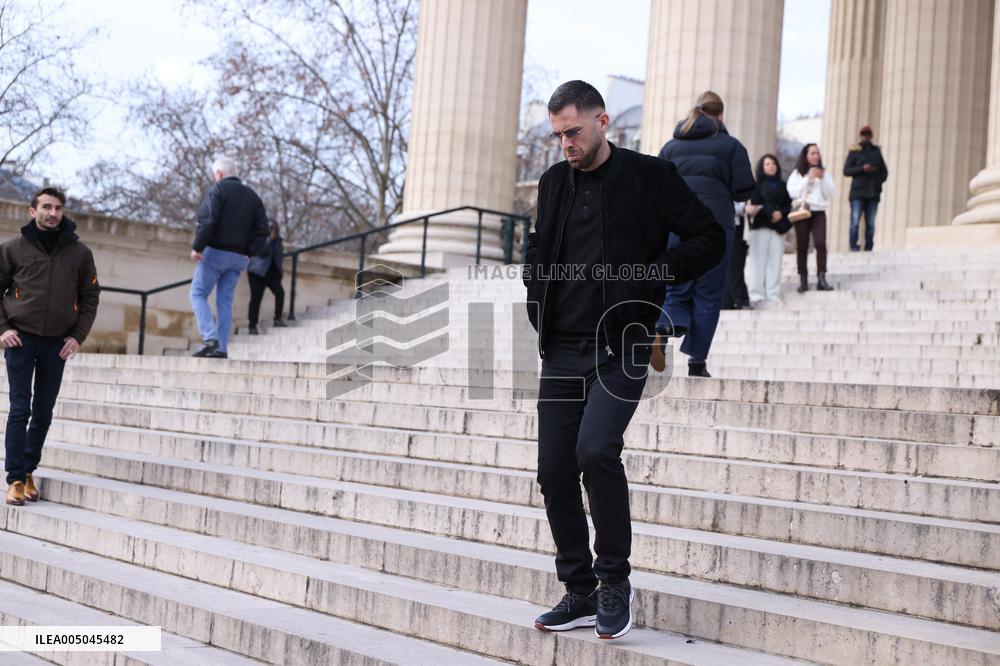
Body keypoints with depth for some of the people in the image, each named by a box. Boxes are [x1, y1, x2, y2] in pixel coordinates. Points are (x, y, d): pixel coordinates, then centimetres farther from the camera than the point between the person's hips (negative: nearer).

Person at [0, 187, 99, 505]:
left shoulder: (79, 252, 3)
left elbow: (90, 297, 9)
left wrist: (78, 336, 0)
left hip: (57, 344, 2)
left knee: (43, 412, 7)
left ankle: (29, 470, 20)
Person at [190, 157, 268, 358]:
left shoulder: (217, 190, -4)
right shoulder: (252, 196, 16)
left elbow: (207, 220, -17)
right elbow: (262, 230, 10)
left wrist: (197, 247, -12)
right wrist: (249, 253, 10)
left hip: (216, 251, -6)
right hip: (239, 257, 6)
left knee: (198, 294, 0)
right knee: (225, 301, 8)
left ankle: (211, 339, -17)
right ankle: (221, 349, 2)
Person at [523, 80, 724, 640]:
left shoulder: (651, 177, -3)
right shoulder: (554, 183, 13)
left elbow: (711, 239, -3)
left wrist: (653, 274, -15)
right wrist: (538, 312, 12)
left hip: (621, 348, -5)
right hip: (562, 351, 6)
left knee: (595, 448, -24)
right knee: (555, 472, 2)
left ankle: (615, 579, -5)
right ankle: (581, 594, 16)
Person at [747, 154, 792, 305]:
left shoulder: (782, 185, 16)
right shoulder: (757, 185, 4)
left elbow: (789, 205, 13)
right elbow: (754, 205, -7)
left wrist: (781, 213, -6)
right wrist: (771, 214, -18)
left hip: (778, 227, 4)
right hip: (760, 226, -4)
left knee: (775, 261, 0)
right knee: (759, 260, -6)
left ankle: (773, 294, 3)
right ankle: (756, 294, -5)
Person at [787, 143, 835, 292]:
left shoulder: (825, 173, 12)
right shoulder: (797, 173, 5)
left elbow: (830, 194, 5)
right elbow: (793, 193, -6)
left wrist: (823, 179, -8)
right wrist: (808, 178, -10)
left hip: (819, 212, 1)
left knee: (820, 243, -15)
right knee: (802, 246, 0)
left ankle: (821, 279, -16)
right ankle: (803, 280, 5)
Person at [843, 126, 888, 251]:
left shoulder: (876, 151, 17)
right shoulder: (854, 151, 7)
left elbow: (884, 171, 20)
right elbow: (846, 170, -1)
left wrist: (879, 181, 1)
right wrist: (862, 168, -14)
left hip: (873, 192, 3)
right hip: (858, 192, -3)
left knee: (871, 223, 1)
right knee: (855, 221, -10)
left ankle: (869, 248, 2)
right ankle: (854, 247, -8)